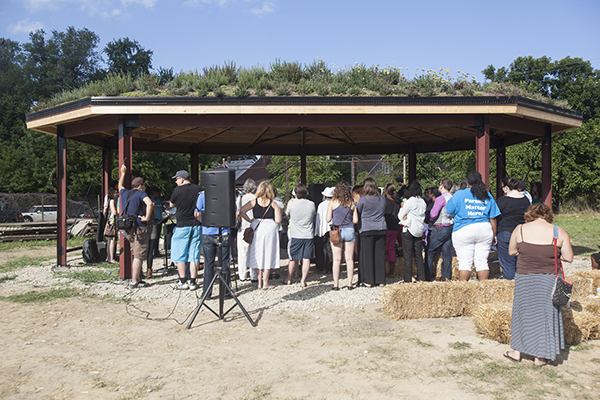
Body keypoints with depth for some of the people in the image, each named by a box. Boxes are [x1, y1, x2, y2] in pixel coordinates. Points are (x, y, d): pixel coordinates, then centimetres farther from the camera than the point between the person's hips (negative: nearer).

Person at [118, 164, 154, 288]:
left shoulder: (125, 193, 14)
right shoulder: (141, 193, -8)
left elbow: (120, 186, 38)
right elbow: (150, 204, -28)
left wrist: (123, 173, 49)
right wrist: (147, 218, -18)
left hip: (128, 229, 8)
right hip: (139, 228, -8)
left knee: (136, 255, 19)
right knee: (139, 256, -3)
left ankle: (137, 279, 24)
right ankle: (134, 282, -1)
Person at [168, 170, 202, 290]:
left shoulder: (178, 190, -7)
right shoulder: (199, 189, 3)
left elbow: (171, 205, 7)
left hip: (182, 226, -4)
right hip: (197, 226, 4)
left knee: (179, 255, 7)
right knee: (194, 255, 7)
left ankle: (183, 282, 7)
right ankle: (193, 282, 8)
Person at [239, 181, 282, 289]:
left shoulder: (254, 202, -2)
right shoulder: (273, 203, -4)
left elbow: (242, 211, -12)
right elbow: (278, 220, -8)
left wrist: (250, 220, 0)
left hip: (256, 229, 1)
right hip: (270, 229, -1)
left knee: (257, 256, 11)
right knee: (267, 256, 7)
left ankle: (260, 282, 16)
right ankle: (265, 283, 11)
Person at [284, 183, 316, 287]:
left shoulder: (291, 204, -9)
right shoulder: (311, 204, -3)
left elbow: (287, 215, 10)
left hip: (296, 236, -1)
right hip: (309, 236, 1)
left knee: (294, 259, 11)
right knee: (306, 259, 5)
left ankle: (288, 279, 23)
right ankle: (303, 280, 6)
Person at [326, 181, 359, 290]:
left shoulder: (332, 203, -3)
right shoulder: (351, 203, 4)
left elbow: (328, 219, -3)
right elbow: (355, 220, 4)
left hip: (336, 231, -2)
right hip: (350, 231, 2)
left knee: (337, 259, 2)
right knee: (349, 259, 7)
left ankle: (336, 284, 5)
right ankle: (350, 283, 12)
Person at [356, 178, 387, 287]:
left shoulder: (363, 199, -8)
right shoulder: (382, 199, 5)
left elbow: (358, 213, 3)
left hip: (367, 230, -4)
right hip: (381, 229, 4)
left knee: (367, 255, 3)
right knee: (380, 254, 8)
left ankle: (368, 281, 7)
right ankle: (381, 280, 13)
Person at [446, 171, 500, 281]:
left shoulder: (459, 194, -3)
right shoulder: (488, 196, 8)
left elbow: (449, 210, 6)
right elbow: (493, 219, 9)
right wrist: (494, 235, 18)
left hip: (463, 231, -3)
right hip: (484, 231, 3)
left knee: (464, 263, 0)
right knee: (482, 262, 8)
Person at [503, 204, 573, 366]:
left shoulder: (520, 229, -5)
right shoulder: (559, 232, -6)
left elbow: (511, 251, 6)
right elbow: (569, 258, -2)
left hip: (524, 279, 1)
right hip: (548, 280, -1)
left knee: (522, 312, 16)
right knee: (545, 315, 11)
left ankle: (517, 351, 25)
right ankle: (540, 357, 20)